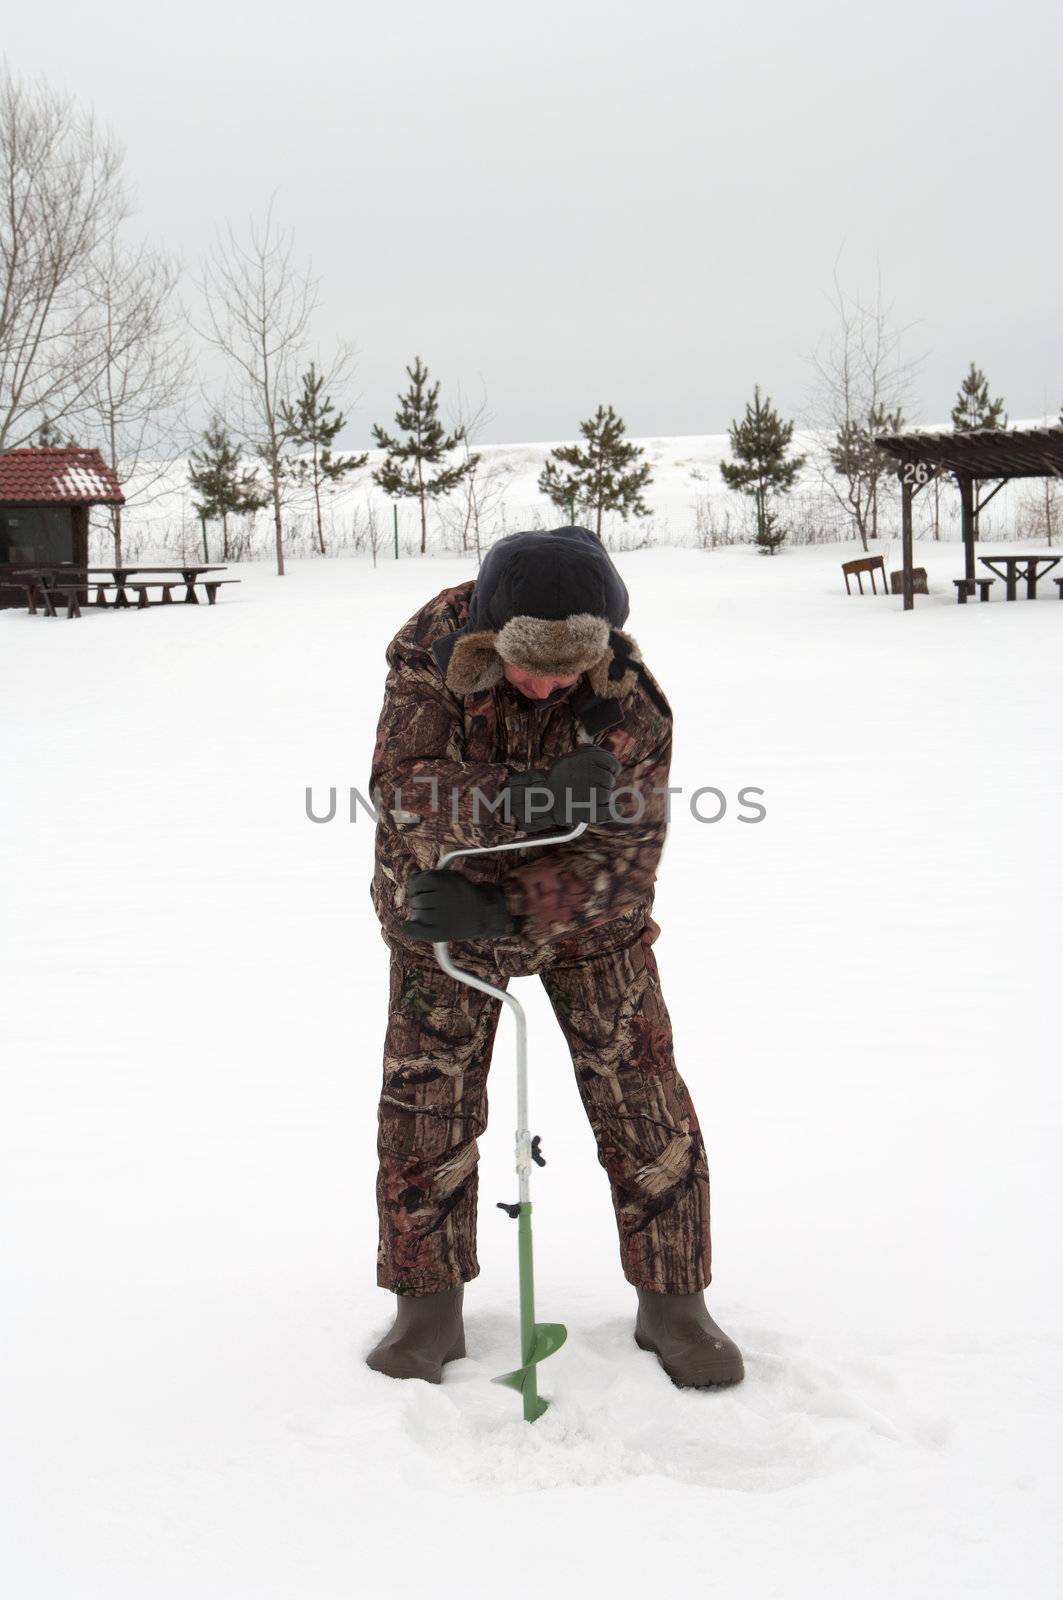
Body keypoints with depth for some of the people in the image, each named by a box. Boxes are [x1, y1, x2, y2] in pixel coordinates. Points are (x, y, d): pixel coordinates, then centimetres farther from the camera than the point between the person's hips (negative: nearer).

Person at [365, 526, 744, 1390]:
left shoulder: (631, 703, -28)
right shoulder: (430, 649, -24)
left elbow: (622, 857, -26)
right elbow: (405, 786, -29)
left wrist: (502, 911, -36)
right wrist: (516, 805, -46)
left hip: (586, 917, -1)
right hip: (442, 904, 1)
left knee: (642, 1100, 0)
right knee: (424, 1101, 2)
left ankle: (673, 1302, 17)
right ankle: (429, 1305, 18)